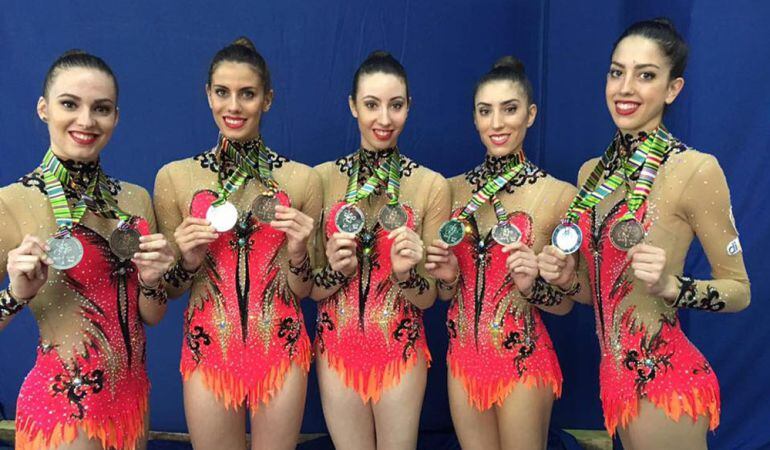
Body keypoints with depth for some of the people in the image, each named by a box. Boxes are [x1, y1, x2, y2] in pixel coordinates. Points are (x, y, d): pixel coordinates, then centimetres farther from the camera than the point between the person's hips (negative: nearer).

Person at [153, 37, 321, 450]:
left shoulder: (301, 179, -3)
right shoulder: (174, 177, -3)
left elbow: (301, 290, 3)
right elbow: (171, 289, 5)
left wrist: (296, 252, -16)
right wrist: (189, 261, -15)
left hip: (281, 349, 0)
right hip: (208, 349, 0)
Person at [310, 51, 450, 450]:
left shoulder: (432, 185, -7)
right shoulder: (323, 178, -4)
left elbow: (428, 297, -4)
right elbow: (310, 289, 0)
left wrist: (406, 273, -24)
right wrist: (337, 269, -20)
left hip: (401, 352, -1)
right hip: (337, 349, 1)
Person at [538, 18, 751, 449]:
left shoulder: (696, 169, -15)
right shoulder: (592, 172, 4)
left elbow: (739, 291, -9)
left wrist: (670, 285, -26)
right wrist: (567, 278, -6)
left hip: (665, 378, -6)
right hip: (615, 373, 6)